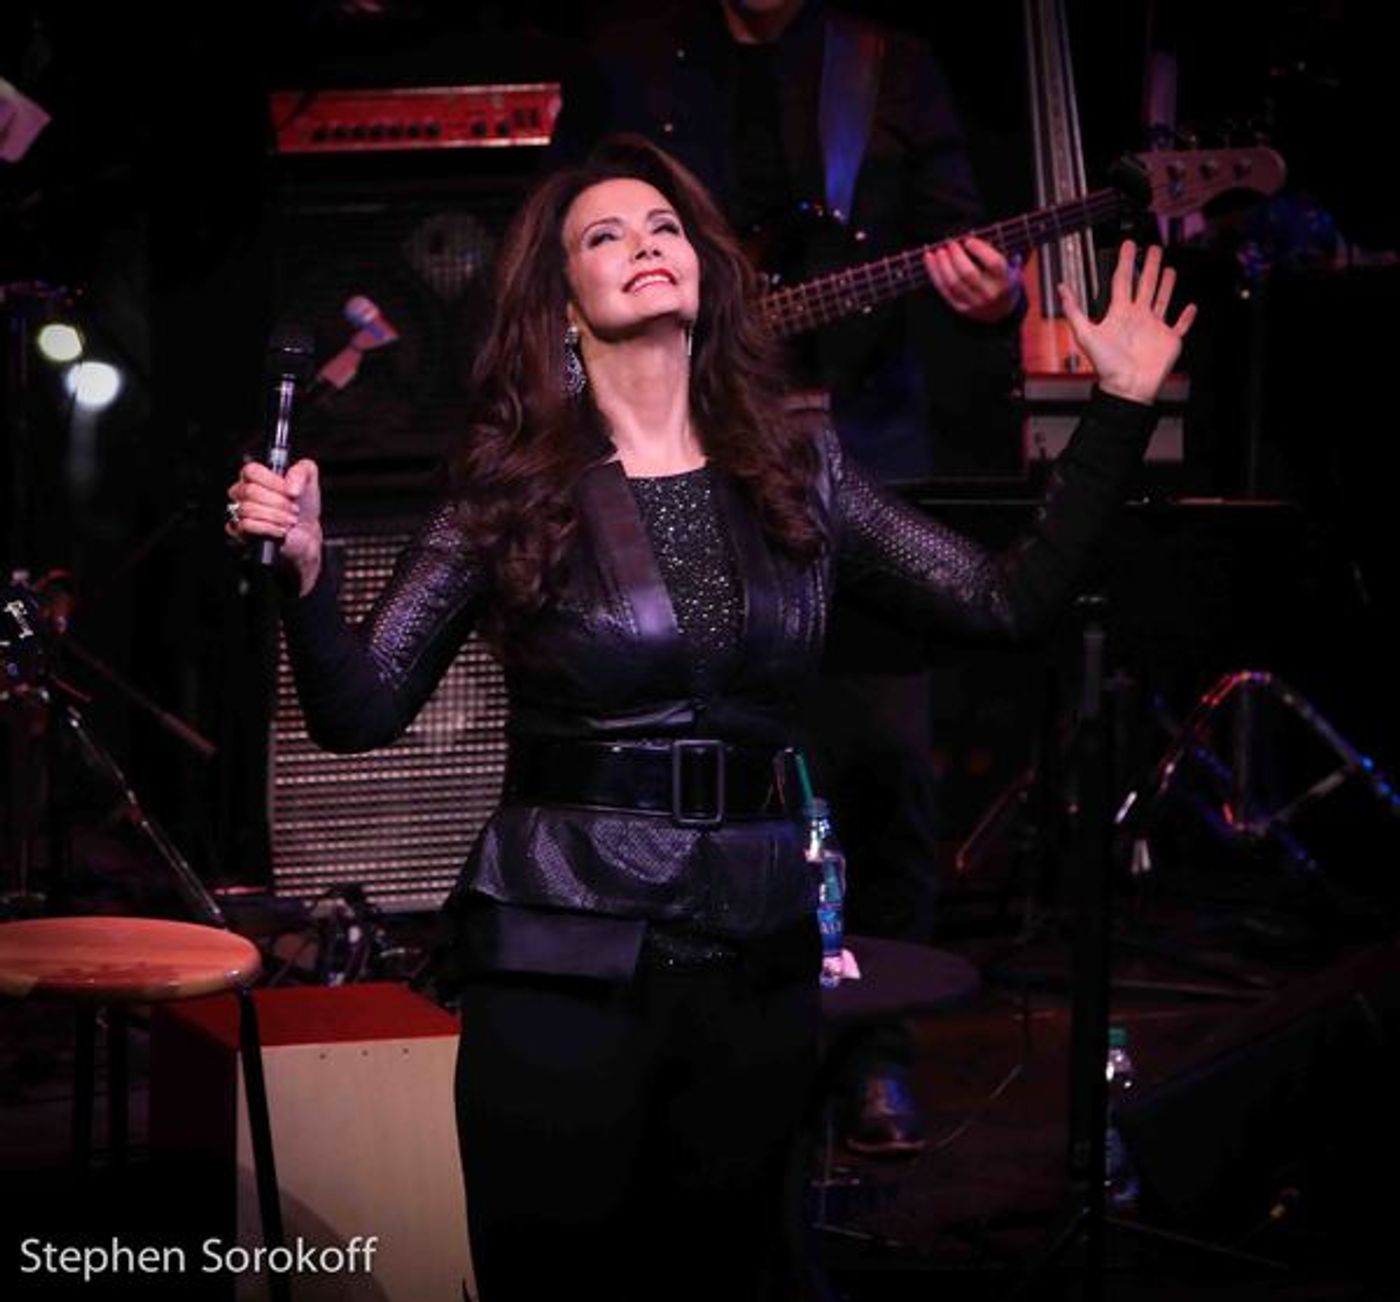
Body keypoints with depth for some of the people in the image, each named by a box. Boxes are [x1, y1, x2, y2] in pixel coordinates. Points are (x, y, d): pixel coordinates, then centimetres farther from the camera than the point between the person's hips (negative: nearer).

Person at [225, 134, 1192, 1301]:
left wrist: (1122, 405, 1)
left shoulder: (795, 472, 5)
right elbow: (362, 712, -4)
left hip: (756, 967, 3)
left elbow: (1013, 602, 4)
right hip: (562, 958, -3)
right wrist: (305, 568, -22)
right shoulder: (509, 491, -2)